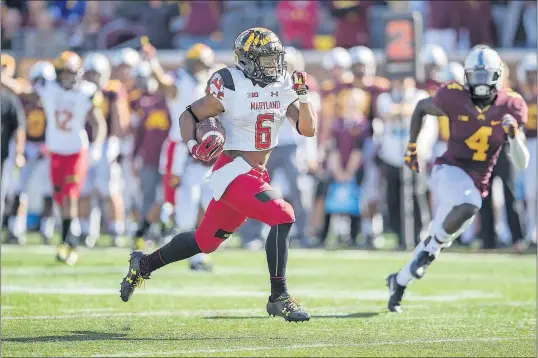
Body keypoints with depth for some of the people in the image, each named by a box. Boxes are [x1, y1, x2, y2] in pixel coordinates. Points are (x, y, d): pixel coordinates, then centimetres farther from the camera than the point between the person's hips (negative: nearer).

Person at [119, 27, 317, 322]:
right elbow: (189, 115, -4)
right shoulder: (231, 87, -13)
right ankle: (278, 298, -15)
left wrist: (302, 96, -15)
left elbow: (308, 130, 0)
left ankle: (144, 264, 36)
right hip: (233, 172, -7)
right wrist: (193, 145, -22)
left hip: (256, 176, 7)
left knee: (206, 240, 16)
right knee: (282, 217, -23)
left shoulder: (283, 87, 4)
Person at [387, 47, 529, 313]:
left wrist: (513, 135, -22)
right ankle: (435, 244, -11)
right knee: (468, 205, -37)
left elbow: (521, 164, -4)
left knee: (437, 240, 10)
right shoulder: (454, 98, -11)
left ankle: (399, 281, 34)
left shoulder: (509, 108, -5)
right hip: (449, 171, -4)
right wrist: (412, 146, 11)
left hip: (476, 184, 4)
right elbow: (421, 107, 12)